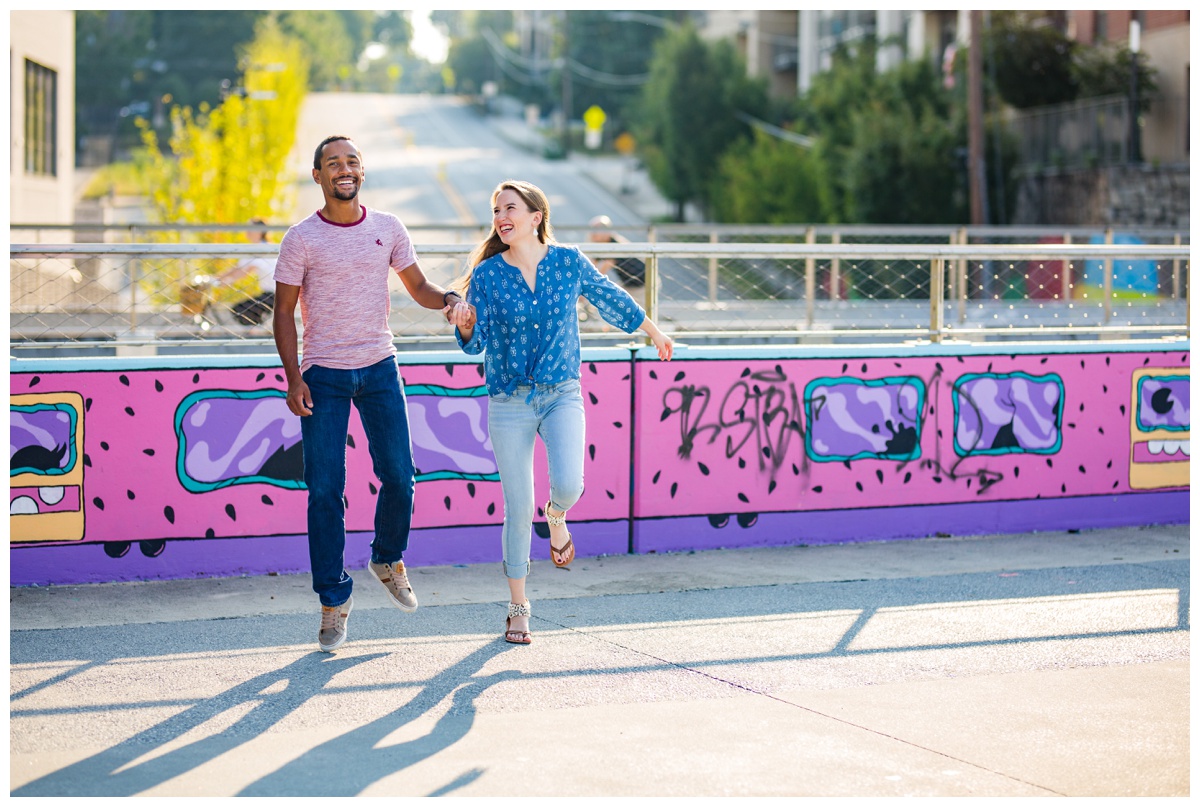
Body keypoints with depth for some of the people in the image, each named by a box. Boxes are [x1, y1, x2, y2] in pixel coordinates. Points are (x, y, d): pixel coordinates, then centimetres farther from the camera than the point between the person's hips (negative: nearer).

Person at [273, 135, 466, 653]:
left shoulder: (387, 228, 5)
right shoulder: (302, 239, -4)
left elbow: (417, 285, 13)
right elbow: (284, 312, -1)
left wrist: (448, 299, -10)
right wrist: (293, 378, -10)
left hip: (379, 367, 3)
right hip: (323, 375, -2)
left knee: (399, 478, 2)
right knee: (325, 491, -3)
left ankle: (387, 560, 30)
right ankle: (334, 599, 7)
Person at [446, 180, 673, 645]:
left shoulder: (569, 262, -1)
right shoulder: (487, 274, -3)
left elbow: (611, 299, 15)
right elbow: (475, 343, -4)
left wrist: (655, 334, 27)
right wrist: (464, 325, -27)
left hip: (562, 395, 0)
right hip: (509, 402, 0)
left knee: (568, 485, -24)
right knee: (518, 509, 0)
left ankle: (556, 518, 15)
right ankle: (518, 608, 17)